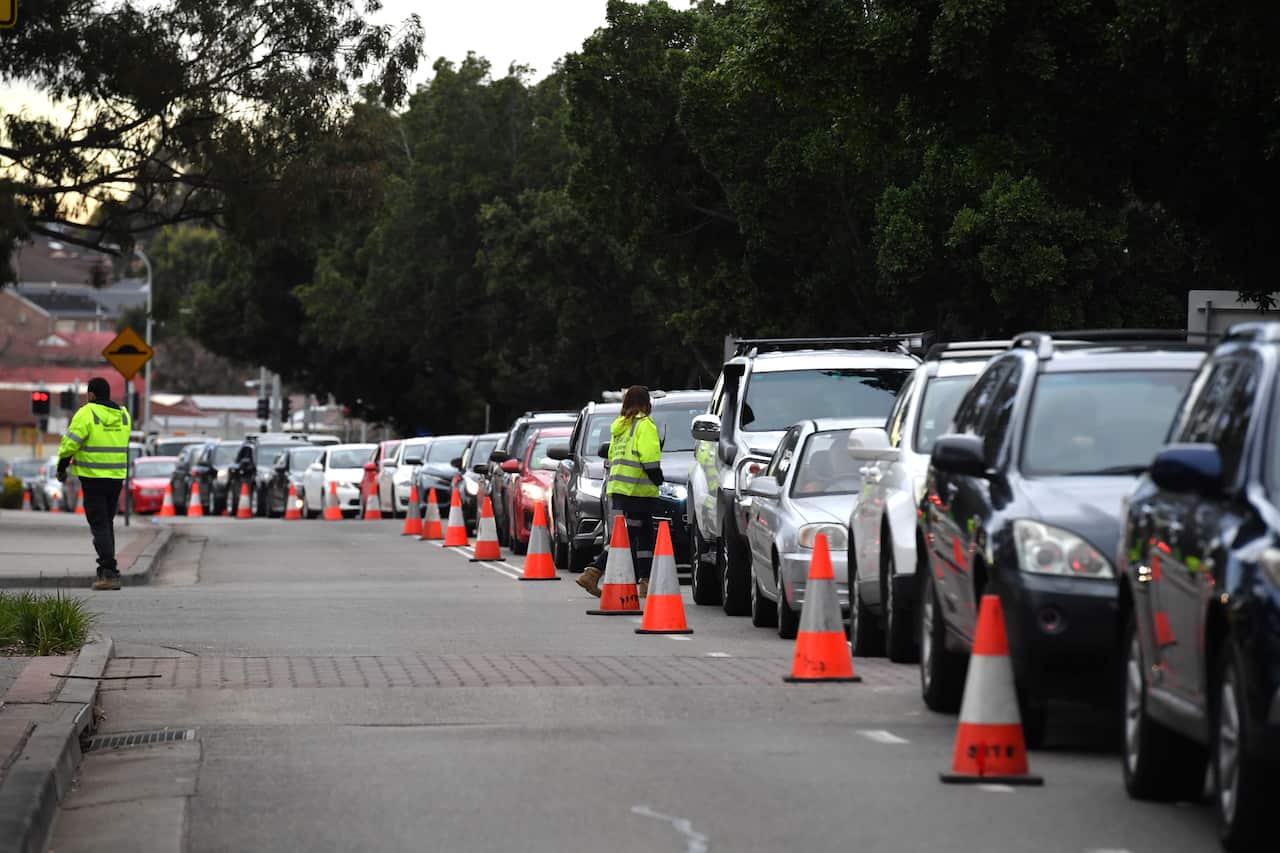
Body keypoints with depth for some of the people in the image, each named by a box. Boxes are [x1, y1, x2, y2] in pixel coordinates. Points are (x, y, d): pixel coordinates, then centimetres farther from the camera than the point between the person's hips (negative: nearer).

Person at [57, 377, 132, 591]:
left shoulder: (86, 414, -10)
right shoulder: (123, 415, 9)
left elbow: (70, 443, -12)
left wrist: (61, 468, 2)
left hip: (93, 477, -5)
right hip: (116, 477, 5)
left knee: (99, 526, -4)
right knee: (107, 523, 16)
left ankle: (110, 572, -12)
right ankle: (106, 571, 17)